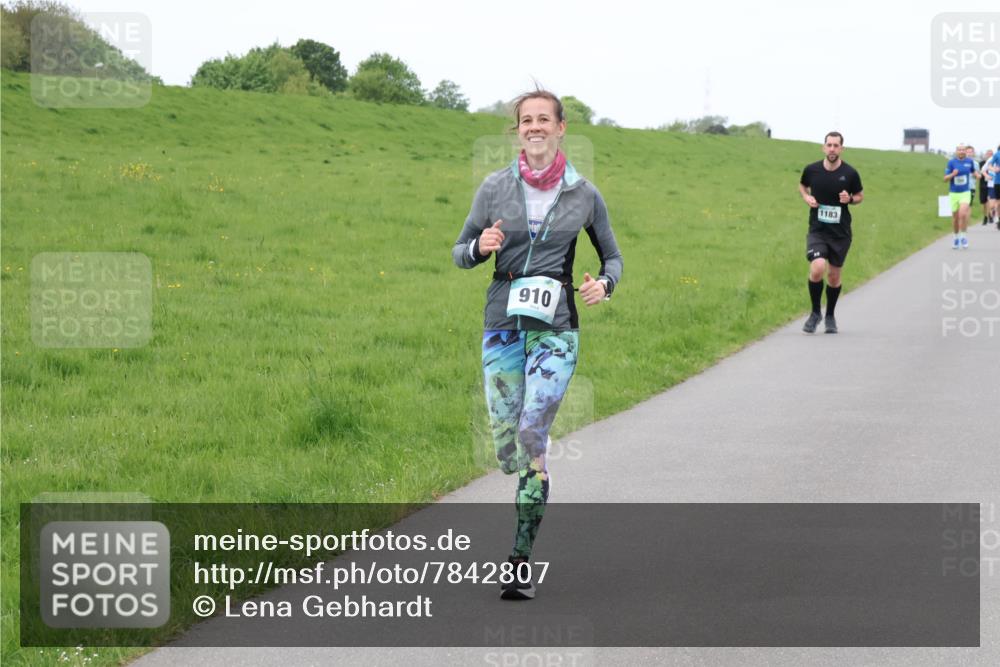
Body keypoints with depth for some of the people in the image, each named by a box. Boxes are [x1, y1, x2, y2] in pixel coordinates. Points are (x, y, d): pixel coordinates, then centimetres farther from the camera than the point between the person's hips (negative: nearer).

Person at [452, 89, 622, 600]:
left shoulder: (583, 194, 2)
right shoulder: (495, 187, 3)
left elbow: (612, 256, 14)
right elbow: (461, 253, 10)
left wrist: (604, 284, -8)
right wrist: (480, 246, -13)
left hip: (556, 327, -2)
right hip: (502, 322, 2)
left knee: (532, 433, -17)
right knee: (507, 448, 1)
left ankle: (521, 562, -11)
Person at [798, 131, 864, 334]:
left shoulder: (850, 173, -5)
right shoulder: (811, 170, -3)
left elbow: (860, 196, 9)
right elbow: (802, 186, 18)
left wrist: (850, 199, -13)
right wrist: (806, 197, -4)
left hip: (841, 233, 1)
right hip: (817, 230, -1)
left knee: (834, 275, 9)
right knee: (817, 268, -21)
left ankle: (830, 316, 31)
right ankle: (815, 313, 1)